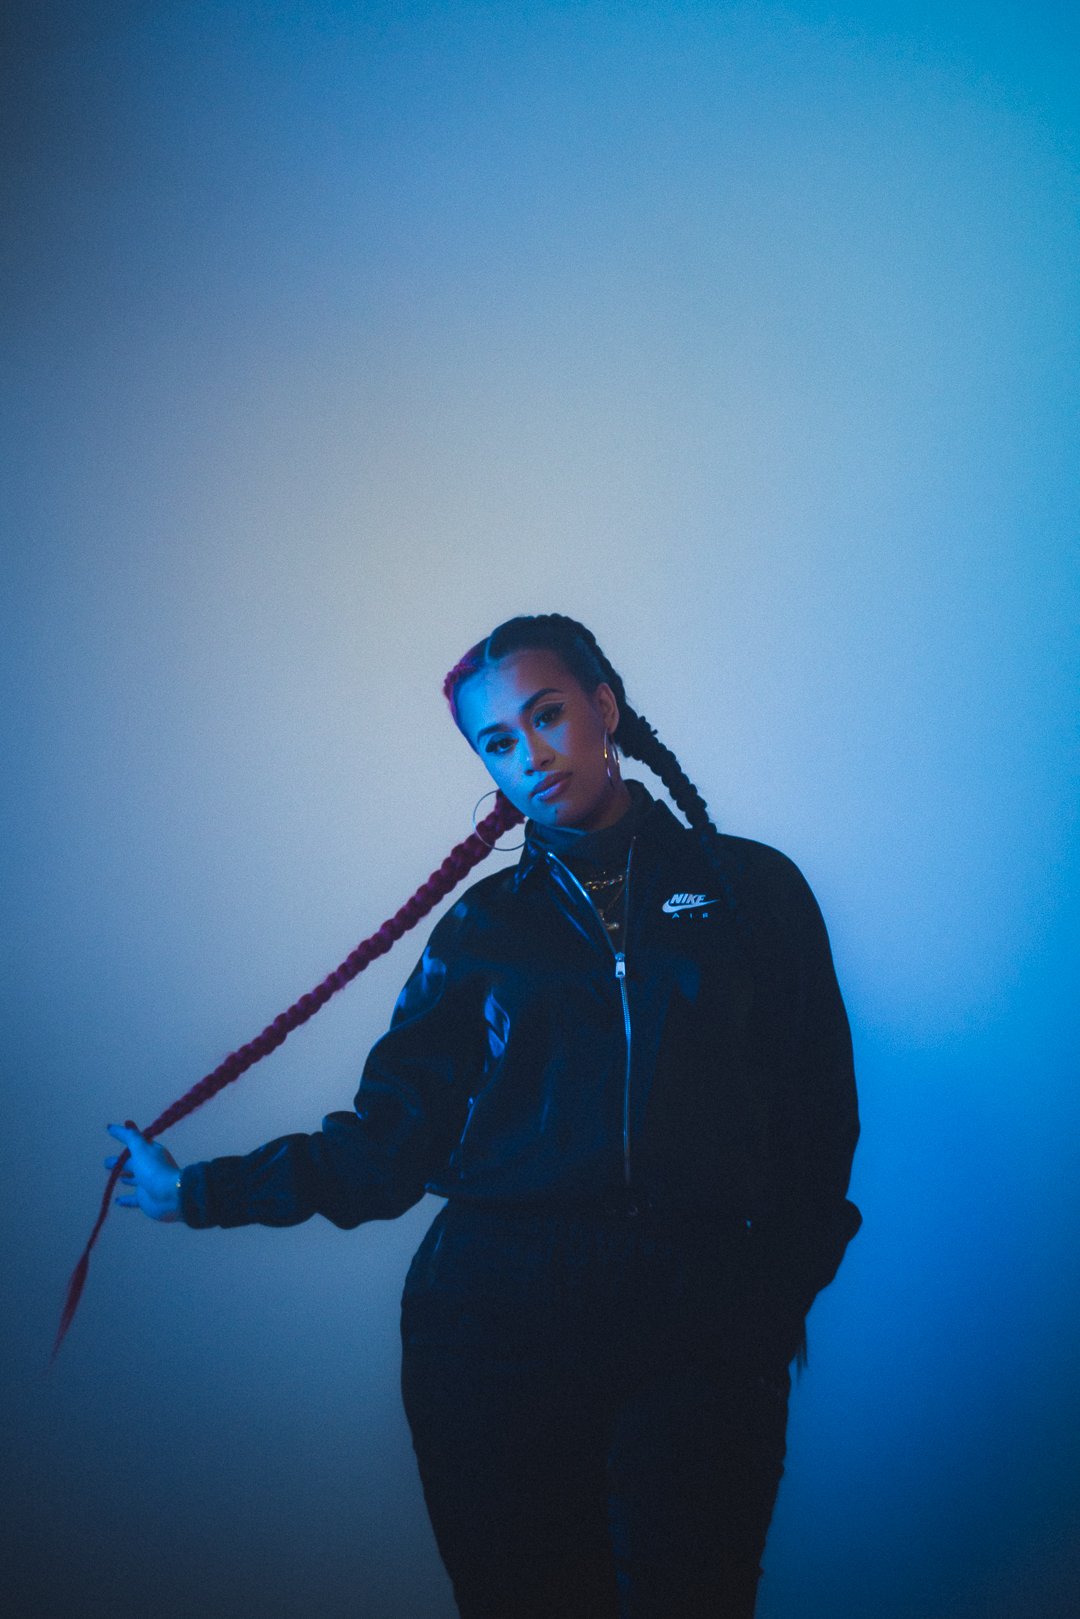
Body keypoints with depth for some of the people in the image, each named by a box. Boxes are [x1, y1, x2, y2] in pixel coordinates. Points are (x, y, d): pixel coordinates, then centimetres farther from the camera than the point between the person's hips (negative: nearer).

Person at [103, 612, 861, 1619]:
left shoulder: (749, 887, 9)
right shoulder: (484, 924, 12)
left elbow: (816, 1112, 6)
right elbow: (392, 1142, 8)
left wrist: (780, 1291, -5)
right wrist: (199, 1192, 8)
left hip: (701, 1339, -1)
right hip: (498, 1328, 1)